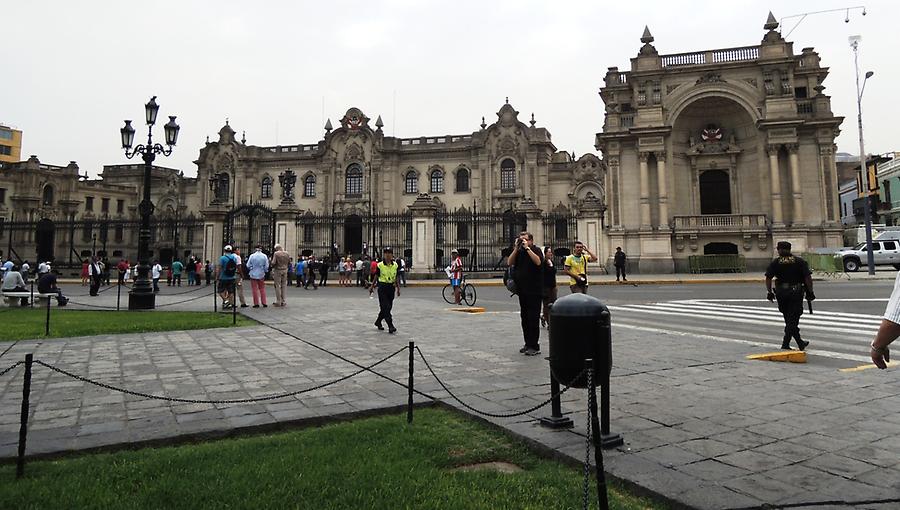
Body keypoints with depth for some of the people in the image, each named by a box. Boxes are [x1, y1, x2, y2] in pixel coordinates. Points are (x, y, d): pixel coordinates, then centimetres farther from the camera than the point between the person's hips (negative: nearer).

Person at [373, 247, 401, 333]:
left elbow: (396, 278, 10)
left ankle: (378, 322, 31)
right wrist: (372, 286, 8)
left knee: (388, 307, 11)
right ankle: (390, 326, -11)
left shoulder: (395, 265, 4)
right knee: (385, 307, -10)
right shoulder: (380, 265, -6)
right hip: (382, 287, -4)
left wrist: (398, 288, 7)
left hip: (391, 287, 4)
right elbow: (376, 276, 4)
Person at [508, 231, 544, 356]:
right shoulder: (519, 252, 12)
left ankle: (534, 346, -1)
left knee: (533, 318, -6)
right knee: (524, 318, 12)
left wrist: (527, 248, -19)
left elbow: (538, 262, -23)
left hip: (534, 291, -7)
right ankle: (528, 344, 21)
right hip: (522, 290, 7)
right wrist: (516, 248, -4)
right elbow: (509, 262, 2)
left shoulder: (536, 250, -4)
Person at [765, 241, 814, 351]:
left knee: (789, 319, 14)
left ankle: (800, 343, 19)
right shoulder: (799, 261, 1)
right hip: (796, 292, -1)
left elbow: (768, 278, -6)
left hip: (781, 293, 1)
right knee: (793, 319, 1)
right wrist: (810, 291, -1)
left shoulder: (775, 262, 1)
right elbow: (808, 277, -6)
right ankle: (785, 344, -8)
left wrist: (769, 292, 1)